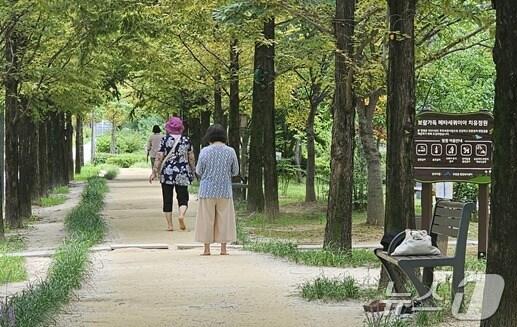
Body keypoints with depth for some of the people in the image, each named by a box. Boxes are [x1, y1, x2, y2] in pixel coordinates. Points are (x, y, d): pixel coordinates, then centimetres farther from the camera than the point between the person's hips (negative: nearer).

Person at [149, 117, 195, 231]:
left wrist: (154, 172, -2)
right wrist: (192, 171, 18)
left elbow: (159, 157, -7)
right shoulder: (186, 140, 1)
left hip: (167, 172, -1)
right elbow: (191, 158, 5)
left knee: (167, 199, 8)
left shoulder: (165, 139, -5)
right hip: (182, 173, 1)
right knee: (183, 197, 8)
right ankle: (182, 214, -21)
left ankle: (169, 224, 7)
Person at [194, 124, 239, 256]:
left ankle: (207, 248, 5)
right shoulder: (230, 151, -3)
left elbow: (199, 171, -1)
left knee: (207, 219, 5)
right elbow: (235, 172, 5)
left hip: (207, 190, -1)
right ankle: (223, 248, 6)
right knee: (224, 219, 7)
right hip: (225, 191, 1)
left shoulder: (205, 151, -7)